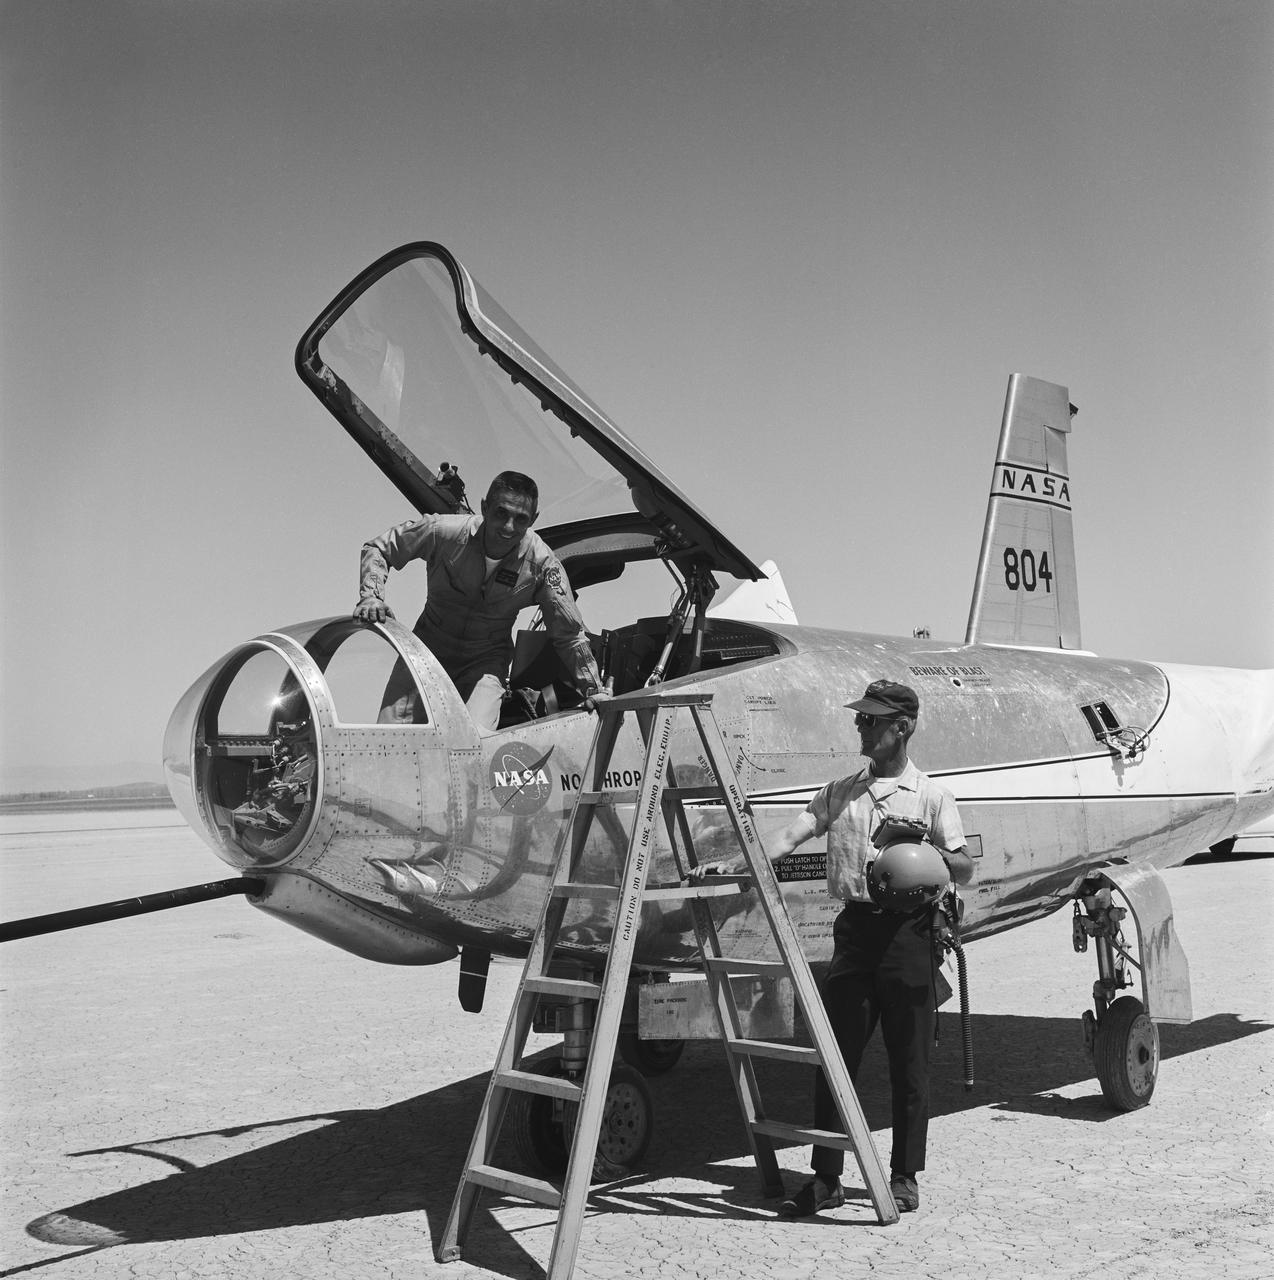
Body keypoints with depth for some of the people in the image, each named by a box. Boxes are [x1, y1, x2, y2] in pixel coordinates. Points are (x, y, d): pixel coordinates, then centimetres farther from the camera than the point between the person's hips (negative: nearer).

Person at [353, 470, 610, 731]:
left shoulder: (541, 563, -19)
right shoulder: (445, 531, -20)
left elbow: (570, 633, -8)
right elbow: (377, 549, -6)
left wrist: (593, 689, -7)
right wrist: (371, 597, -22)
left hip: (486, 661, -1)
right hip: (429, 647, 1)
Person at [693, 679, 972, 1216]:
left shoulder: (930, 795, 4)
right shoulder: (840, 791, 14)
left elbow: (965, 870, 3)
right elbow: (791, 836, 5)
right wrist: (737, 863, -9)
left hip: (906, 926, -3)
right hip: (854, 925, 3)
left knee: (908, 1061, 3)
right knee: (834, 1055, 2)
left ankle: (904, 1177, 17)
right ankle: (825, 1178, 10)